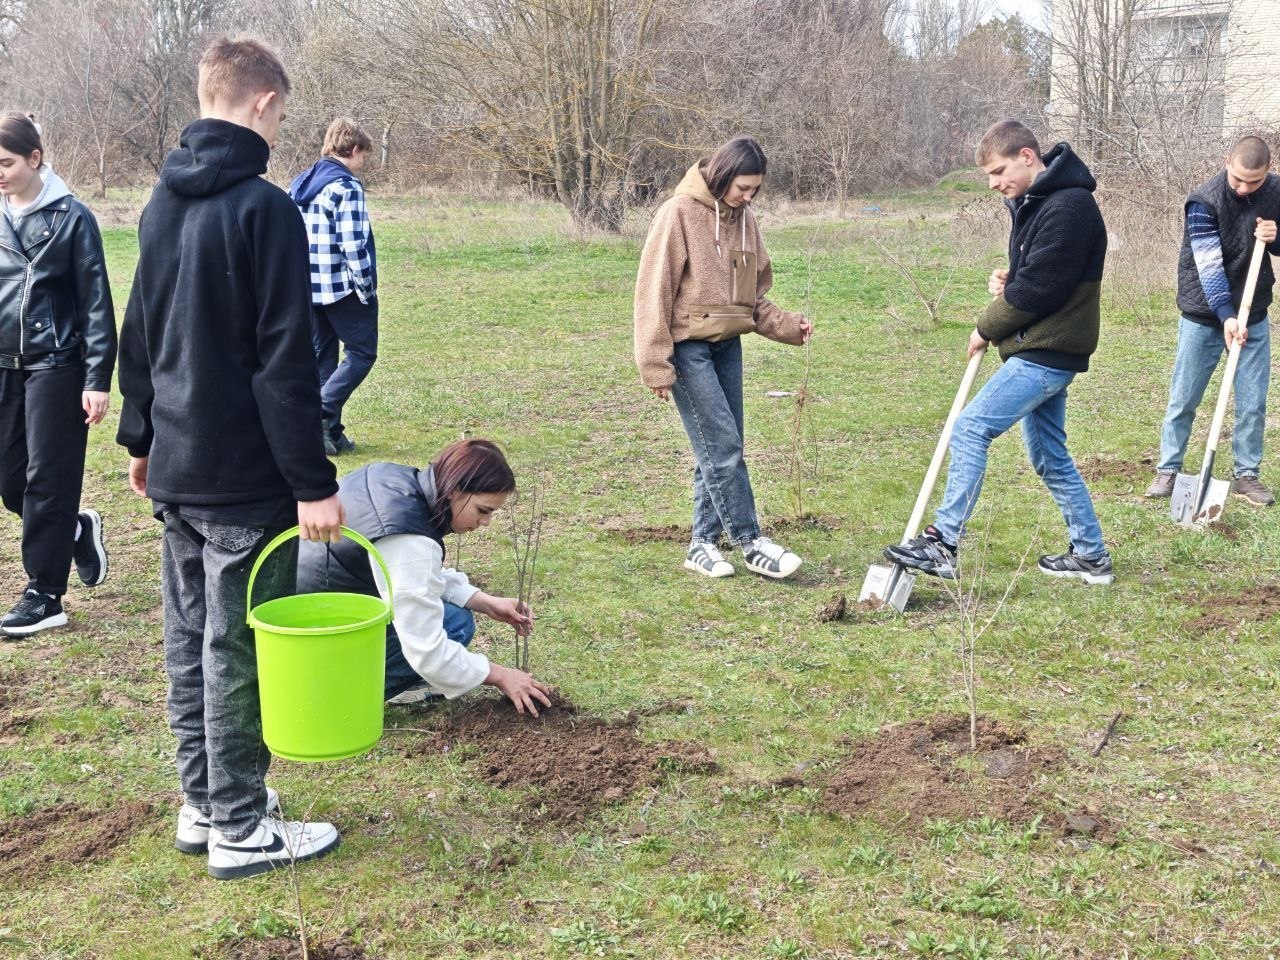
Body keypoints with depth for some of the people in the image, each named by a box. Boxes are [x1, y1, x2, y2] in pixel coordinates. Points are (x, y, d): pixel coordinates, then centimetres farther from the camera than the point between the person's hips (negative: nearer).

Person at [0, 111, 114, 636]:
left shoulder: (71, 217, -7)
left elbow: (96, 302, -7)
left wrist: (99, 378, -10)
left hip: (55, 366, -5)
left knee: (47, 480, -1)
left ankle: (45, 595, 8)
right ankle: (78, 531, 34)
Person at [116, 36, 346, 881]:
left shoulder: (163, 202, 9)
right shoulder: (264, 209, -16)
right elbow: (286, 362, -20)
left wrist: (142, 437, 25)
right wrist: (314, 481, -17)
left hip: (177, 466, 8)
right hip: (246, 473, -8)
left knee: (190, 637, 15)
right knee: (238, 648, 0)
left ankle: (203, 803, 27)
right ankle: (239, 828, 11)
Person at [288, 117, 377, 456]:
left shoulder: (299, 183, 11)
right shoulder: (346, 187, -14)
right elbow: (352, 244, -19)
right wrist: (367, 288, -10)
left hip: (307, 288, 8)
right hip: (342, 288, -8)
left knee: (322, 357, 13)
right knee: (362, 353, 3)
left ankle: (328, 433, 14)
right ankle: (320, 413, -11)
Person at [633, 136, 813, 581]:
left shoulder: (744, 220, 9)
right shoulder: (679, 214, -11)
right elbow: (654, 291, -12)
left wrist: (787, 326, 0)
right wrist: (656, 365, -15)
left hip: (727, 345, 7)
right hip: (688, 347, -7)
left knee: (721, 450, 9)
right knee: (722, 448, -8)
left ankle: (704, 542, 19)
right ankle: (751, 543, 1)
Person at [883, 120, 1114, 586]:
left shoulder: (1068, 206, -18)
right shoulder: (1033, 203, 14)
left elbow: (1040, 288, -21)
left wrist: (987, 329, -9)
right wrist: (1006, 281, 0)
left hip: (1046, 354, -11)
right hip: (1043, 351, 11)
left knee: (970, 430, -14)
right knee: (1050, 457, 15)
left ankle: (942, 544, -12)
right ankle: (1090, 555, 23)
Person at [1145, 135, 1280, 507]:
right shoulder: (1204, 201, -18)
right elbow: (1208, 266, -23)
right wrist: (1226, 316, -33)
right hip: (1204, 317, -3)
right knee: (1183, 400, 4)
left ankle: (1247, 474, 17)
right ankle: (1168, 470, 17)